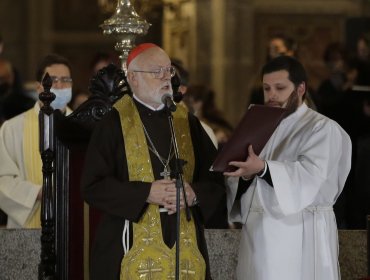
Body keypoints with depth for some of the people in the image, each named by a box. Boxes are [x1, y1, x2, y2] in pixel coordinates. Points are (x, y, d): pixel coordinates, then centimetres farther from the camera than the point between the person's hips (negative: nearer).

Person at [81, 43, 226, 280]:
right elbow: (93, 186, -6)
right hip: (132, 248, -3)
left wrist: (194, 194, -11)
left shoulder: (187, 122, 13)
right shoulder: (114, 124, 1)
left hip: (185, 245, 3)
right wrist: (146, 193, -14)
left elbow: (216, 180, 11)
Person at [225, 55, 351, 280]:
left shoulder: (323, 129, -3)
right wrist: (245, 174, -14)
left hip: (301, 237, -6)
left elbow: (310, 174, -21)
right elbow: (239, 183, 10)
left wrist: (263, 168, -35)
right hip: (259, 234, 6)